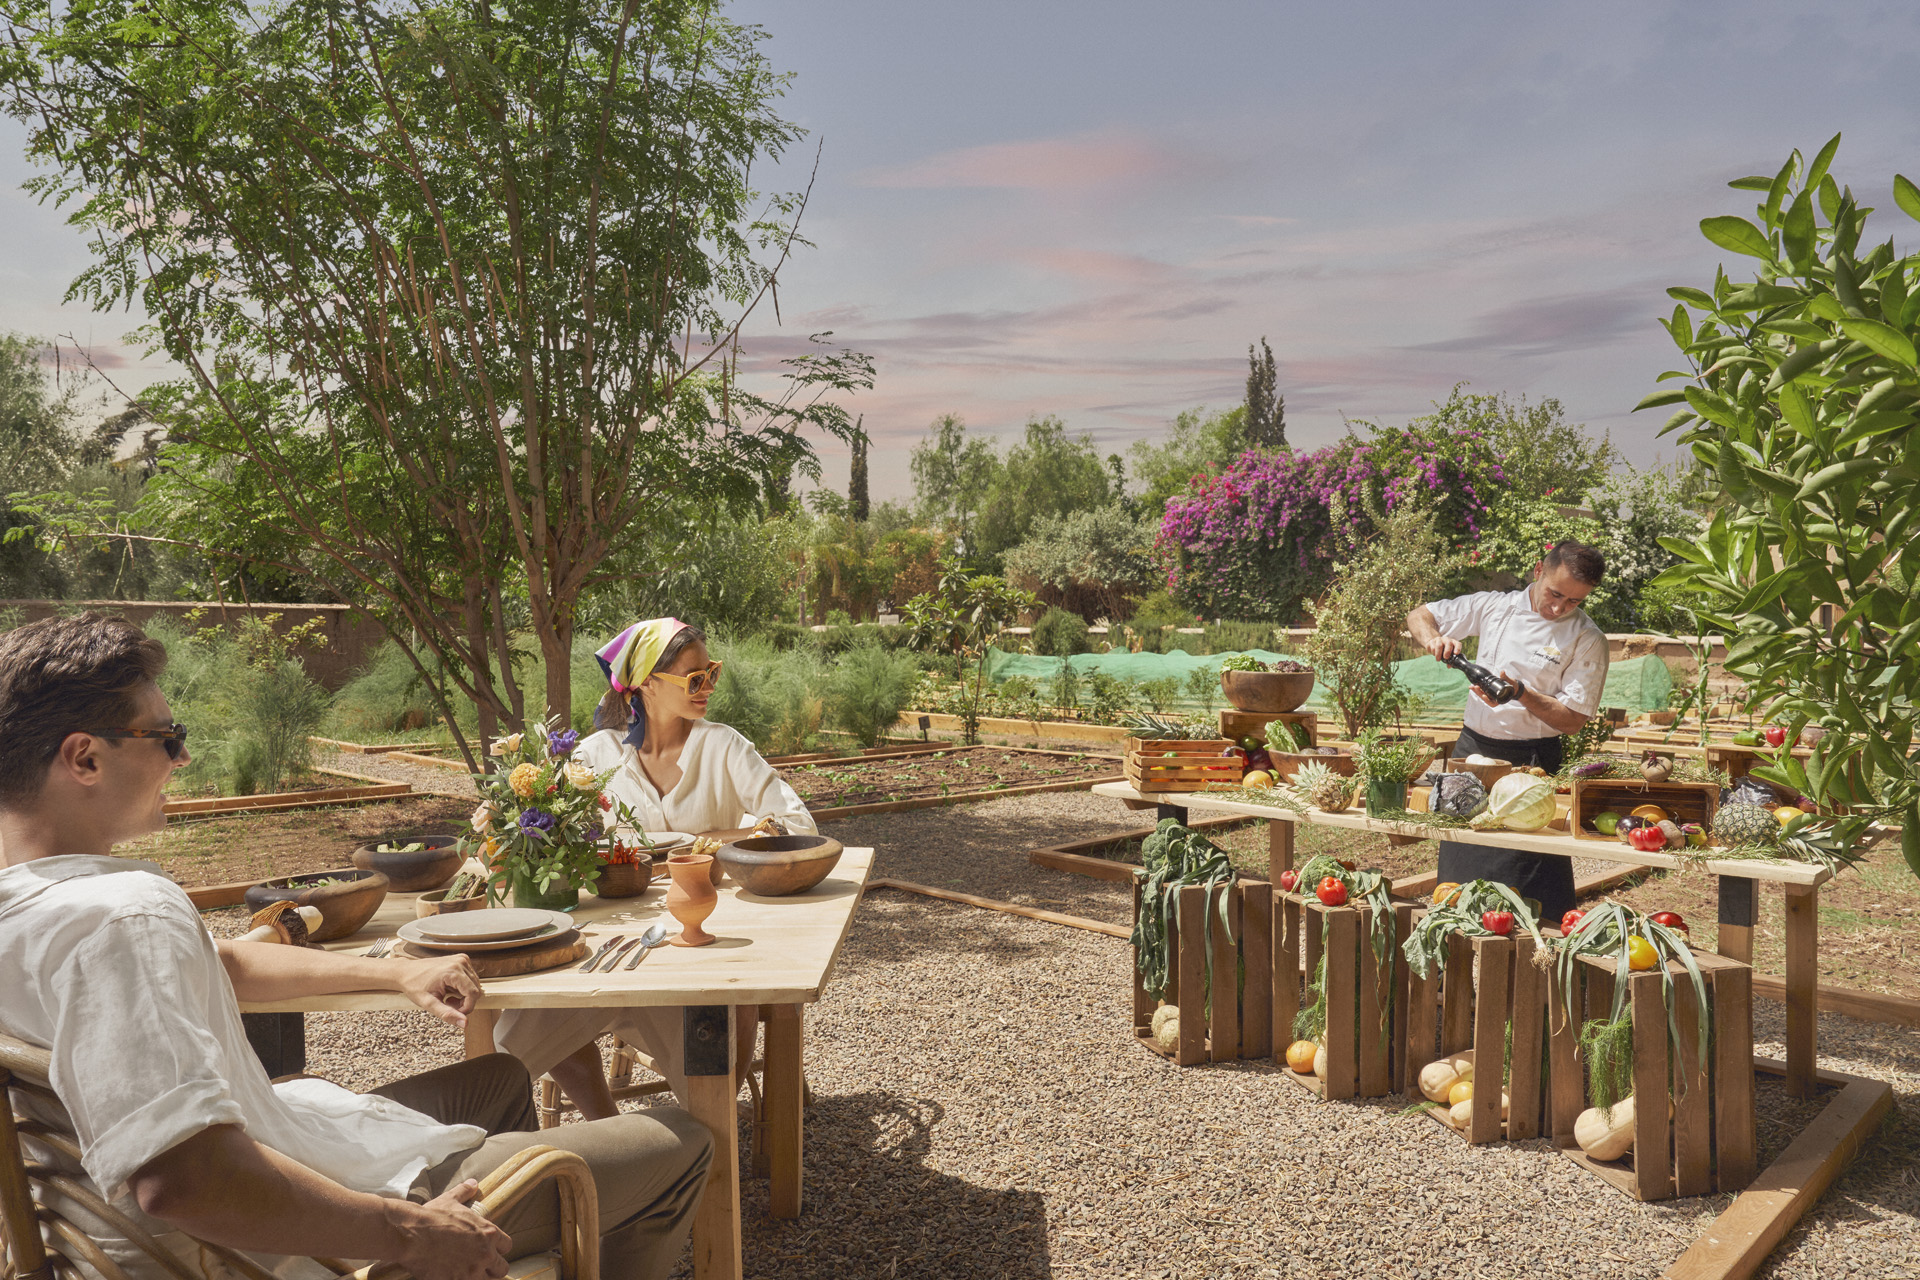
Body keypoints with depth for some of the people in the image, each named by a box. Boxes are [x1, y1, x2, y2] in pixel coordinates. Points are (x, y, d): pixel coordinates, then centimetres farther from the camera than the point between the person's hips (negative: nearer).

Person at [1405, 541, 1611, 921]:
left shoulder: (1587, 640, -6)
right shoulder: (1495, 606, 3)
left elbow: (1572, 720, -8)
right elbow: (1418, 616, 9)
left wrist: (1523, 694, -23)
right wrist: (1434, 638, -13)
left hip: (1531, 762, -4)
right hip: (1471, 748, 4)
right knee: (1461, 869, 11)